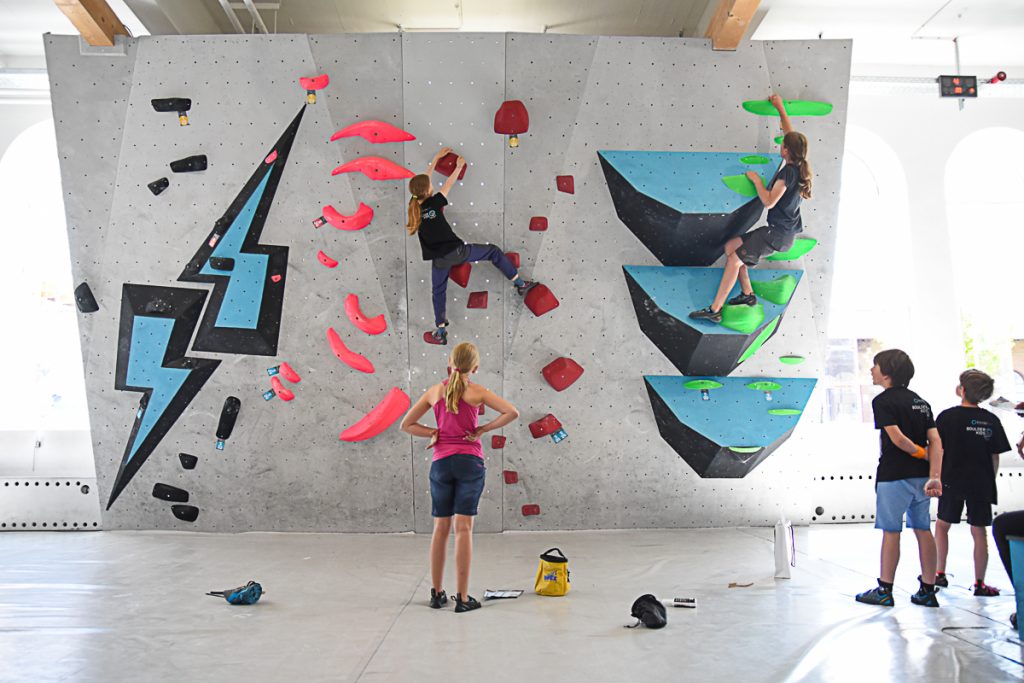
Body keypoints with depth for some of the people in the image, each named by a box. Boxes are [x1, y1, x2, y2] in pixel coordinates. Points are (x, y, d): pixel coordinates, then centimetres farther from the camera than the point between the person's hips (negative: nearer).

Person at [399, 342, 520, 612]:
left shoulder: (434, 391, 5)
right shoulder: (477, 392, -3)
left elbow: (406, 424, 9)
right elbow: (512, 412, -11)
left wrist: (434, 433, 5)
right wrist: (484, 429, -4)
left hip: (441, 463, 3)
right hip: (470, 461, -3)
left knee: (441, 528, 12)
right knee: (464, 529, -1)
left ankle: (437, 593, 19)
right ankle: (462, 597, 1)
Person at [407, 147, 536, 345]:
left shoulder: (414, 205, 1)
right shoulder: (434, 203, -9)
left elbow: (423, 180, 15)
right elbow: (448, 184, 7)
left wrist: (437, 158, 24)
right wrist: (459, 166, 24)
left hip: (439, 259, 3)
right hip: (457, 250, -3)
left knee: (438, 292, 18)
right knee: (494, 252, 14)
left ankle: (440, 333, 18)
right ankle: (520, 284, 16)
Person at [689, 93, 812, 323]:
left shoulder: (788, 172, -19)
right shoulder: (798, 165, 7)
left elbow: (769, 201, -24)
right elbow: (791, 134, 22)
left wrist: (756, 180, -12)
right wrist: (780, 108, 28)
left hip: (778, 234, -10)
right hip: (784, 231, 10)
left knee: (734, 260, -12)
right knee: (731, 246, 11)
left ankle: (714, 310, -12)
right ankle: (747, 294, 11)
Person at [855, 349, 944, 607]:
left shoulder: (883, 401, -10)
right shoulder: (920, 402, 11)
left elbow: (897, 438, -20)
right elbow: (935, 441, 1)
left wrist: (923, 454, -3)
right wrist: (934, 476, -6)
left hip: (894, 476, -7)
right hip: (921, 476, 7)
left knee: (890, 531, -1)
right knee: (923, 530, 10)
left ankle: (885, 591, 6)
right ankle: (928, 591, 16)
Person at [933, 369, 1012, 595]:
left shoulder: (947, 416, -8)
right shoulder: (991, 420, -1)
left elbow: (938, 450, -8)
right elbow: (995, 457, 2)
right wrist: (990, 480, 14)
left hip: (952, 481, -2)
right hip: (981, 483, 2)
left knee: (942, 525, 14)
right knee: (979, 531, 8)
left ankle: (940, 574, 17)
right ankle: (979, 583, 11)